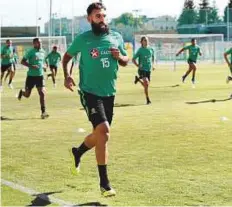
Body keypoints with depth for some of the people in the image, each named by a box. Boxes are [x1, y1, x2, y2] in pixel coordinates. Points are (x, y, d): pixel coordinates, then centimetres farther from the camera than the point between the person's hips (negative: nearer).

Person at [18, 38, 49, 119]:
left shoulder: (43, 52, 8)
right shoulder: (31, 52, -10)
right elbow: (22, 61, -11)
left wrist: (42, 67, 6)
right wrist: (31, 66, -24)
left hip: (40, 76, 3)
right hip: (31, 76, -3)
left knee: (42, 93, -11)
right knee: (27, 95, 7)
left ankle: (43, 112, -8)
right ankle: (21, 92, 45)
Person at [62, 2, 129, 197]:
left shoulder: (116, 37, 5)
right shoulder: (82, 39, -5)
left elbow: (125, 61, 16)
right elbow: (67, 56, 10)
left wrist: (120, 56, -7)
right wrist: (66, 75, -6)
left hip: (109, 93, 5)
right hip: (90, 92, -5)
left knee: (101, 134, 15)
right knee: (103, 131, -20)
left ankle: (78, 152, 49)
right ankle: (104, 183, -12)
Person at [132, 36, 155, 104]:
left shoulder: (151, 49, 5)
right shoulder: (140, 50, -7)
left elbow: (153, 57, 25)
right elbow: (133, 59, -2)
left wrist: (152, 65, 14)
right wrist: (138, 65, -13)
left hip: (148, 70, 5)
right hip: (142, 70, -5)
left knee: (146, 85, 9)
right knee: (146, 84, -21)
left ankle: (138, 79, 39)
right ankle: (148, 99, -7)